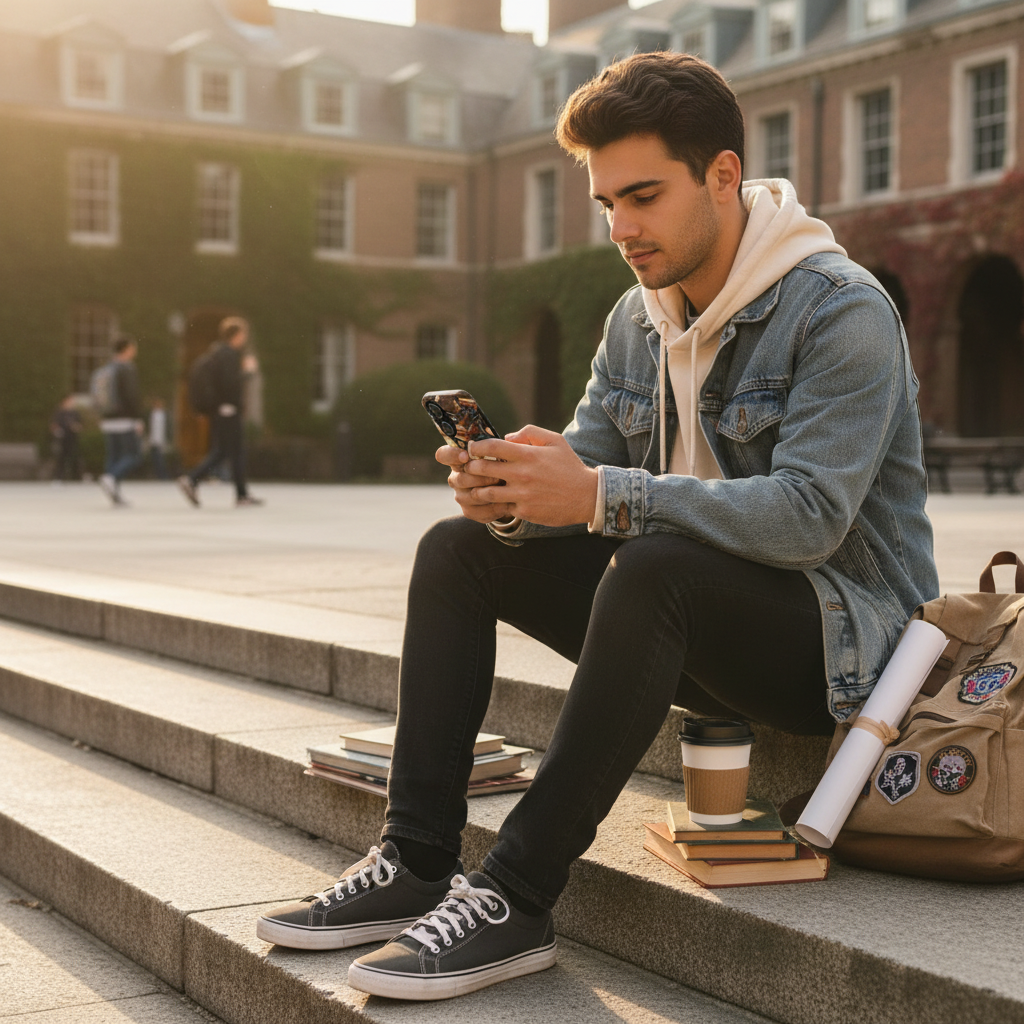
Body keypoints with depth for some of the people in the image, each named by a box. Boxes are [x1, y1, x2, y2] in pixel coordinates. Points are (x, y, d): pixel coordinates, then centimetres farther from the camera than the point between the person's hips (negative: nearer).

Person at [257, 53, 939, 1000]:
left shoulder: (842, 311, -17)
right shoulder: (638, 320, 8)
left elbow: (809, 516, -28)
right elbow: (586, 464, 6)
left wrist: (600, 496, -34)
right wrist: (514, 497, -19)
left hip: (842, 631, -7)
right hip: (694, 625, 8)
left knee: (653, 567, -37)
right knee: (458, 551, -3)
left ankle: (517, 896, -31)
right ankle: (417, 861, -10)